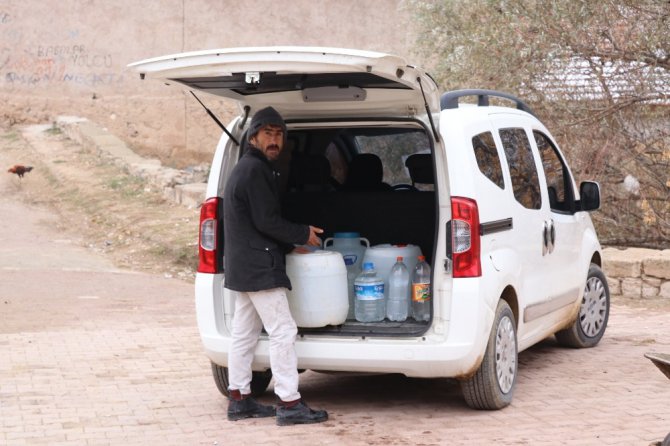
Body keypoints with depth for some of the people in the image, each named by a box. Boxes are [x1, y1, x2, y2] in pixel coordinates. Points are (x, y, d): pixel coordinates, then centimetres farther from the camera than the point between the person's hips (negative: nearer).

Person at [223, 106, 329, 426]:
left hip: (242, 267, 11)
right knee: (283, 332, -10)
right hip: (260, 268, -11)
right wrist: (303, 235, -6)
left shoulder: (243, 169, 19)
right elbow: (267, 221, -19)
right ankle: (290, 404, -10)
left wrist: (291, 241, 14)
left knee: (244, 334, 13)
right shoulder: (256, 170, -14)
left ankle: (239, 399, 19)